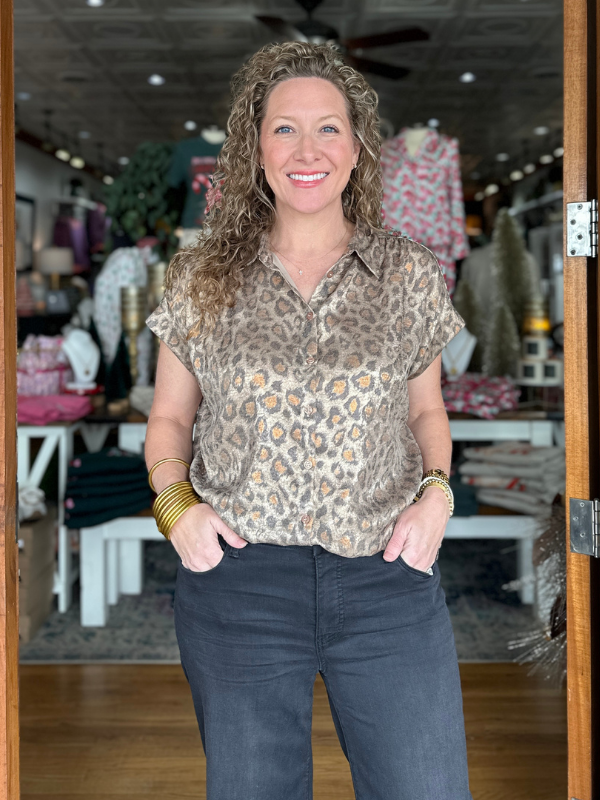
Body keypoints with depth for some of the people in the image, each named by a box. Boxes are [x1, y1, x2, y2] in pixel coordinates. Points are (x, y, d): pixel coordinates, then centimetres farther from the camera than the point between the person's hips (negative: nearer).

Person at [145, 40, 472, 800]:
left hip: (389, 575, 1)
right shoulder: (201, 279, 4)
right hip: (235, 577, 0)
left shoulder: (409, 273, 5)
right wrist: (174, 503, -6)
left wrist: (437, 491, -3)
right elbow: (169, 417, 12)